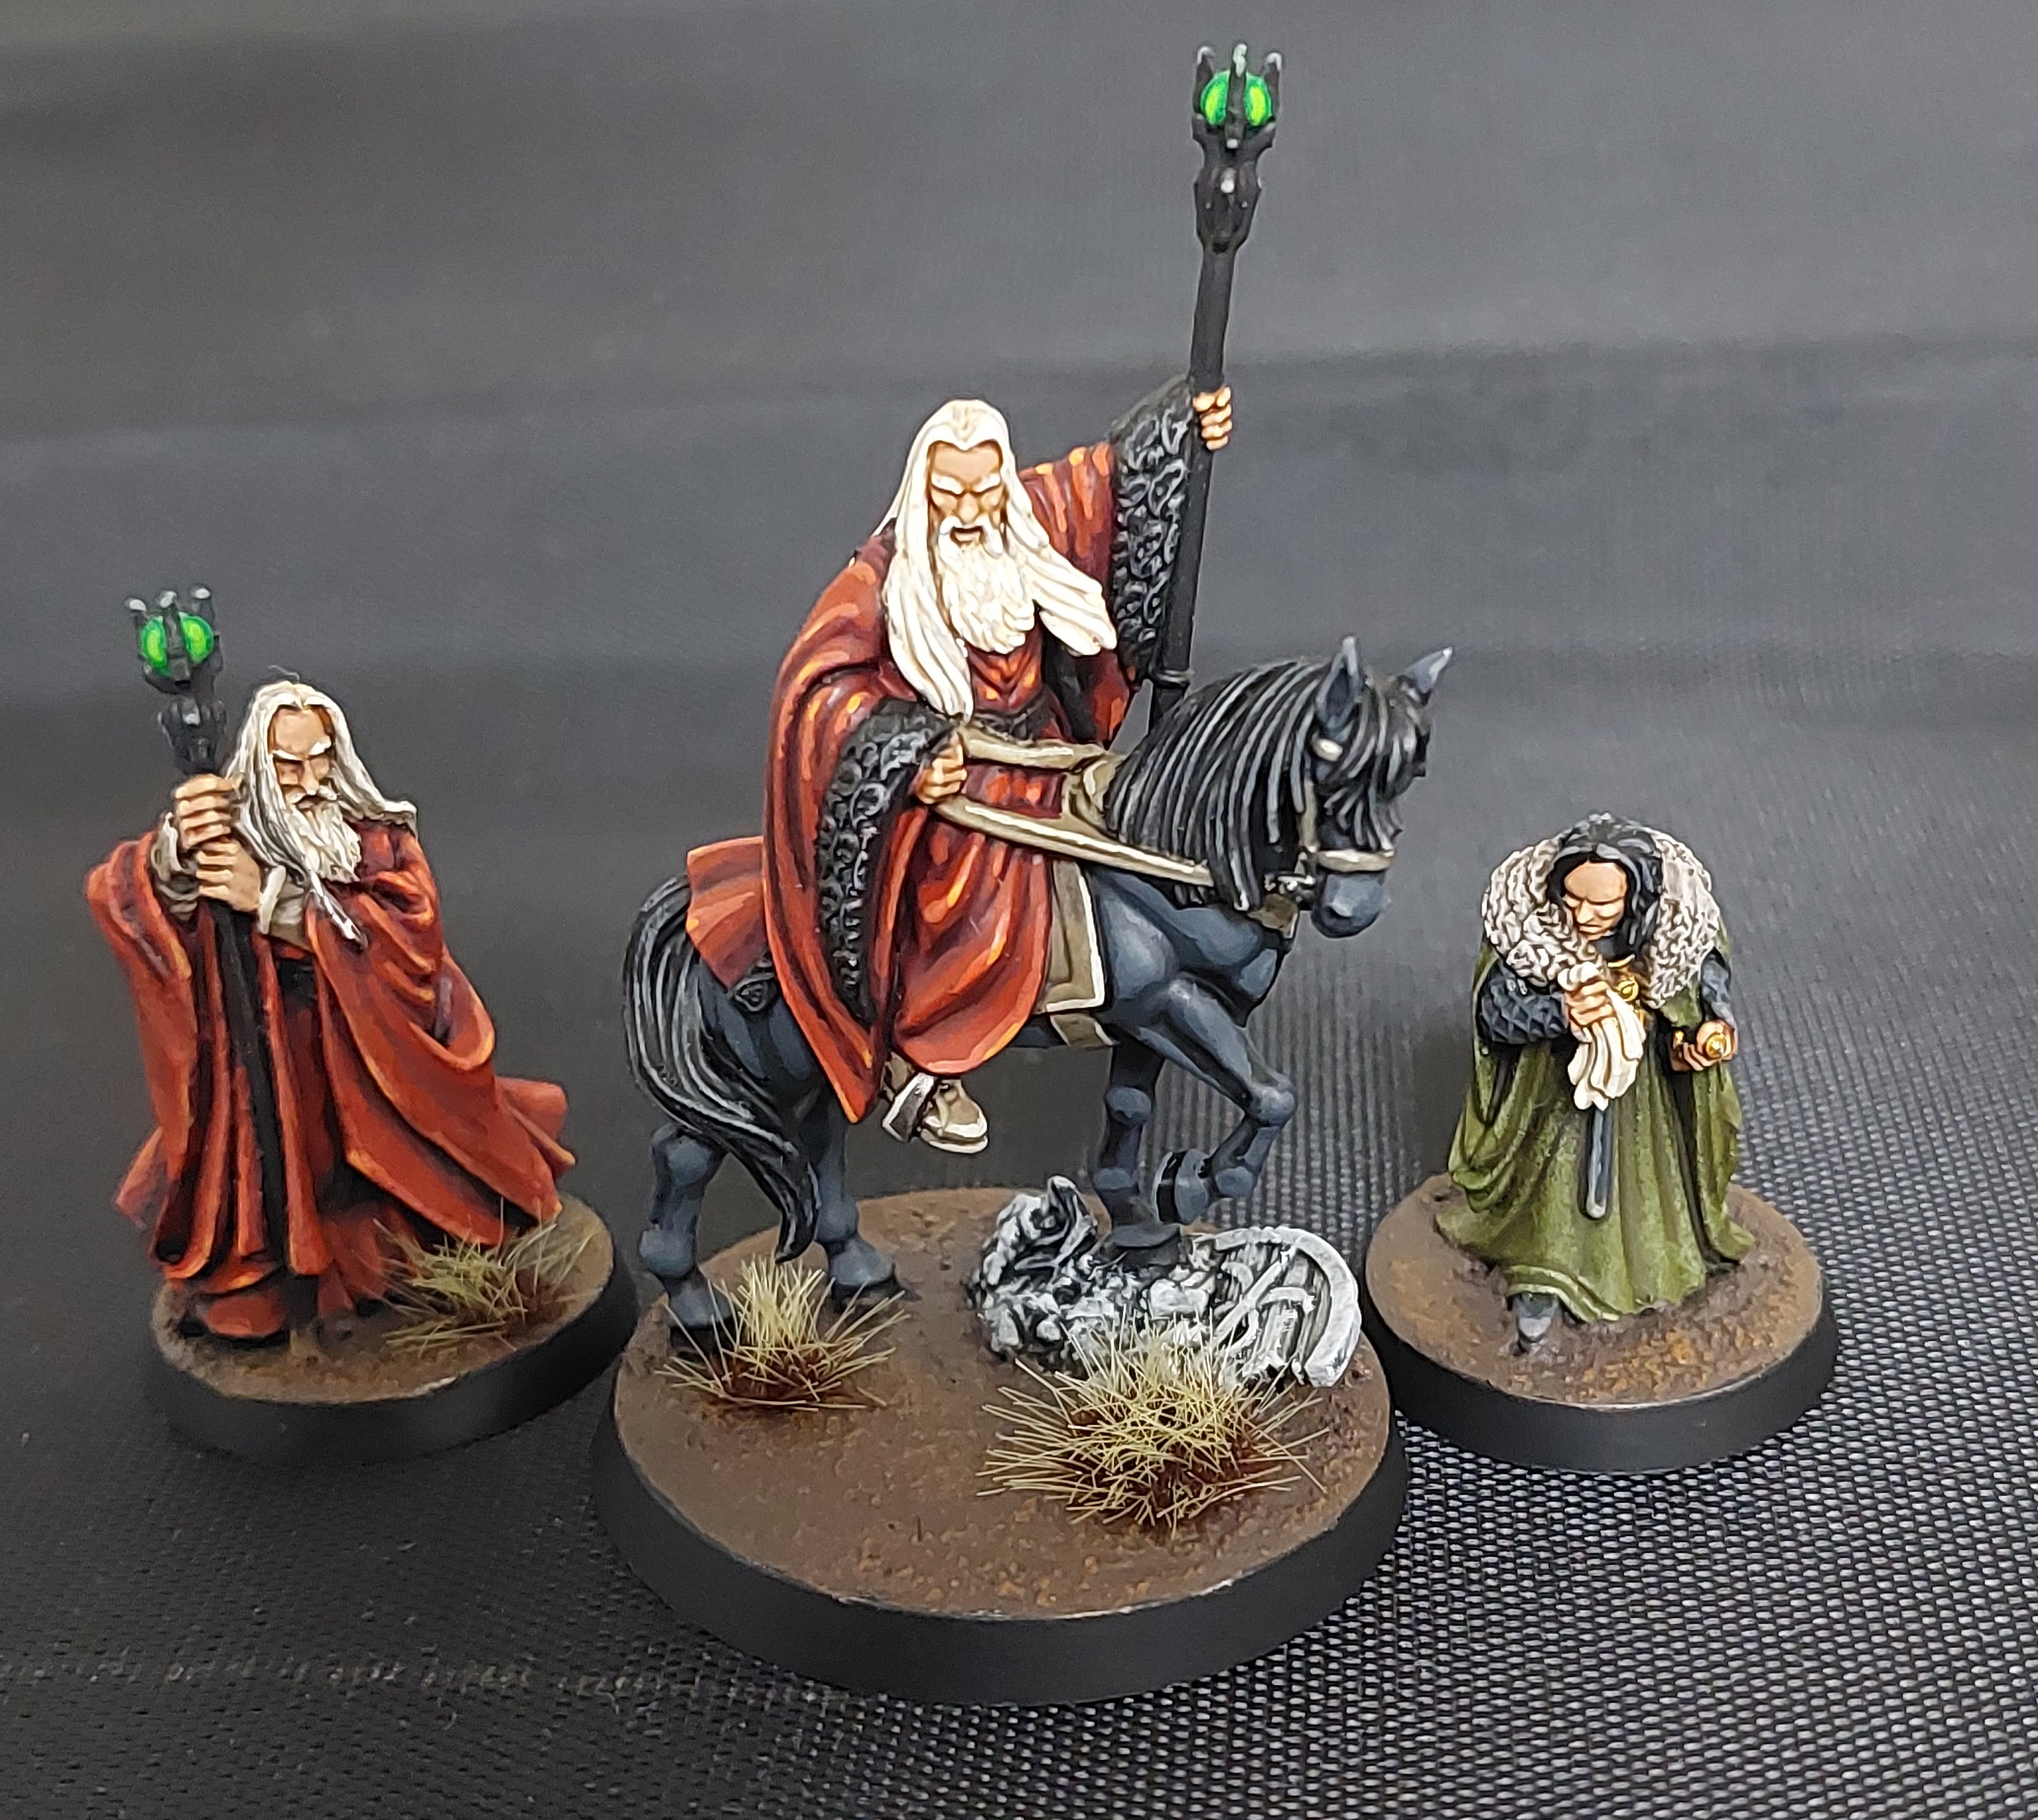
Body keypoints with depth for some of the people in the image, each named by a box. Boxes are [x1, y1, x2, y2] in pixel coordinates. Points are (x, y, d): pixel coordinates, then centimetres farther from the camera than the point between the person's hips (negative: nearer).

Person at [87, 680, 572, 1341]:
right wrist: (177, 848, -44)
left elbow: (410, 932, -21)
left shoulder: (379, 836, -4)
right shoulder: (232, 835, -7)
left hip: (380, 1060, 1)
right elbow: (118, 895, -22)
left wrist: (272, 900, -27)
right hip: (277, 1070, -1)